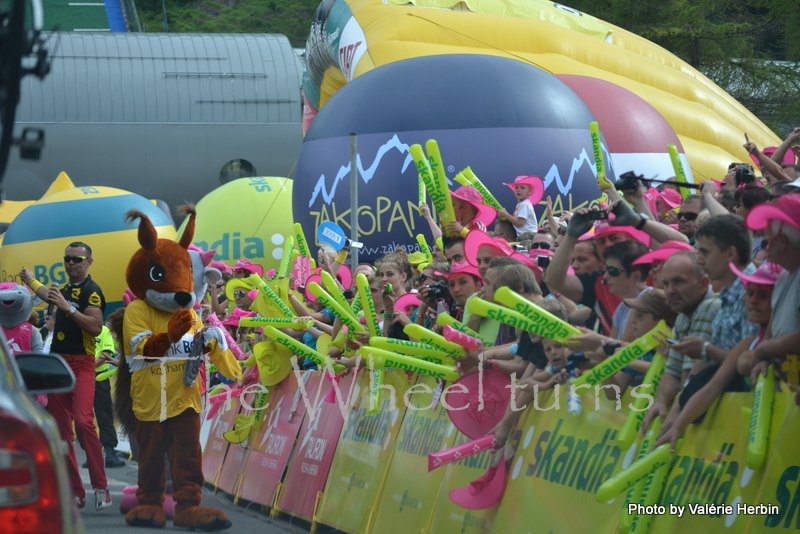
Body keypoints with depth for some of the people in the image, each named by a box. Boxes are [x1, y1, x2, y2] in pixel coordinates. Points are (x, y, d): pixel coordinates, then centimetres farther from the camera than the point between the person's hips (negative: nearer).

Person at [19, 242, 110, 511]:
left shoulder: (91, 291, -7)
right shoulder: (66, 290, 18)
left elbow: (96, 327, -20)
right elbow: (47, 295, 43)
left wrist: (68, 307, -22)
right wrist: (30, 279, 54)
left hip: (81, 365, -8)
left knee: (83, 421, -23)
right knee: (61, 430, 4)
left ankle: (101, 486, -21)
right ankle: (76, 492, 7)